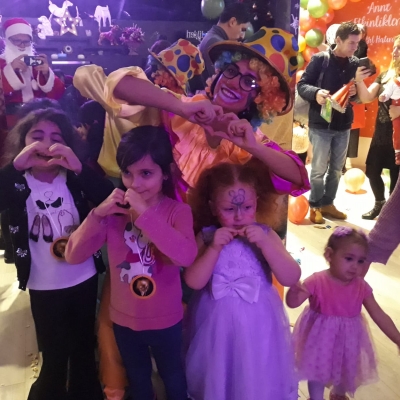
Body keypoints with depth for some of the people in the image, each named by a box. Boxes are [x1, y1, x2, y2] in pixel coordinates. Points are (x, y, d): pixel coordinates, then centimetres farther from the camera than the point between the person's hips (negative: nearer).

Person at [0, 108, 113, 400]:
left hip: (85, 280, 1)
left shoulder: (75, 179, -4)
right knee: (54, 359, 10)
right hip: (44, 288, -1)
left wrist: (80, 167, -29)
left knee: (85, 350, 19)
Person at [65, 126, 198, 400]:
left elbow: (186, 256, -38)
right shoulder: (115, 211, -11)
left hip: (165, 320, -2)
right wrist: (98, 214, -28)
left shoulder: (178, 211, -19)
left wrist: (144, 213, -39)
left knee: (172, 377, 25)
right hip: (123, 319, 3)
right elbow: (73, 256, -15)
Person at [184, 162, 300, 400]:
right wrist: (215, 248, -25)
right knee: (217, 380, 20)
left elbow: (291, 278, -17)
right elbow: (194, 282, -15)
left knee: (258, 379, 19)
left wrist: (265, 243, -27)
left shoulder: (266, 234, -8)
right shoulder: (207, 236, -9)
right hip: (217, 321, 0)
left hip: (257, 321, 0)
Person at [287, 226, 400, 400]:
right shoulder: (317, 281, -23)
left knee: (347, 371, 25)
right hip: (321, 339, -4)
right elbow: (293, 303, -26)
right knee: (317, 372, 13)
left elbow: (380, 316, -7)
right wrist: (294, 290, -48)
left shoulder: (361, 287, -12)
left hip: (347, 340, 4)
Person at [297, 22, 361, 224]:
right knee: (319, 169, 2)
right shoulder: (320, 59, -7)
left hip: (343, 125, 5)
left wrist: (356, 91, -11)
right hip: (321, 124, -5)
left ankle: (327, 203, 28)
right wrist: (315, 93, -28)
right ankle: (315, 206, 19)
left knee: (336, 169, 13)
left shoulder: (355, 63, 6)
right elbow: (301, 85, -8)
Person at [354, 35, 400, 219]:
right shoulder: (384, 75, 9)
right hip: (381, 132, 6)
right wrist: (359, 81, -13)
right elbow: (367, 98, 2)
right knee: (372, 171, 12)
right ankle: (380, 204, 34)